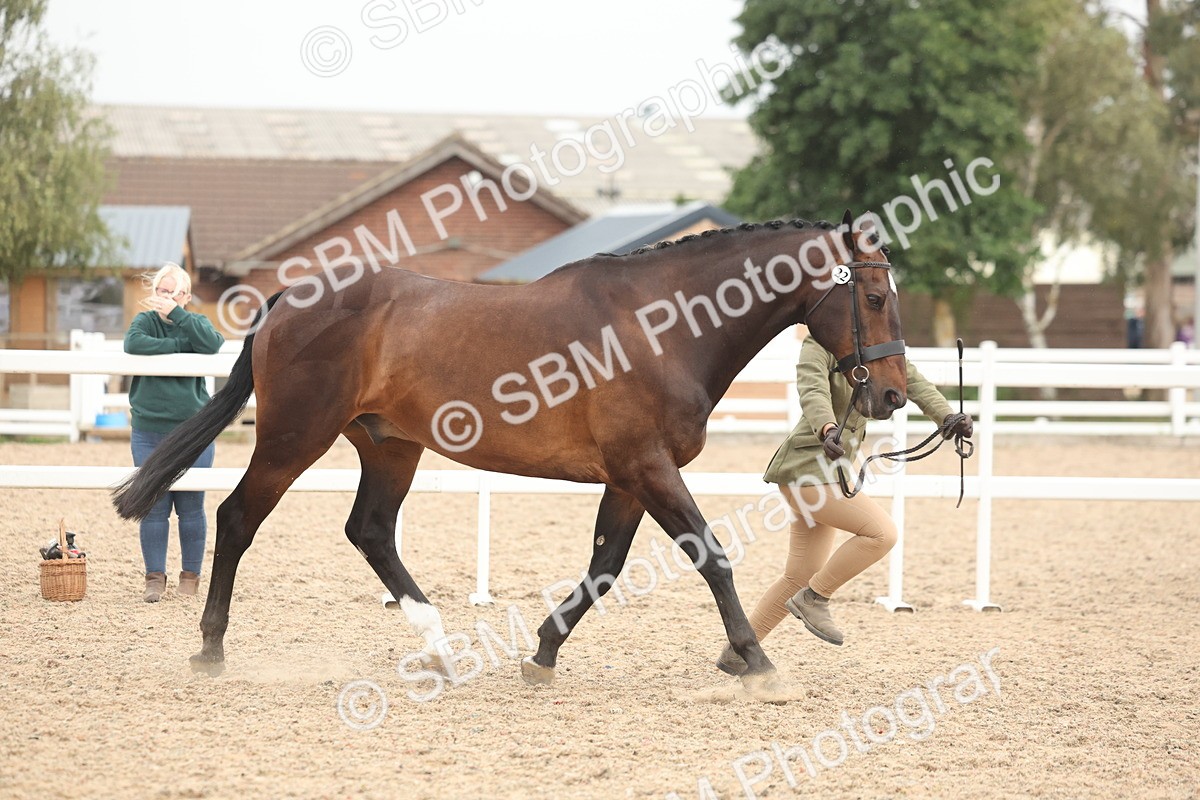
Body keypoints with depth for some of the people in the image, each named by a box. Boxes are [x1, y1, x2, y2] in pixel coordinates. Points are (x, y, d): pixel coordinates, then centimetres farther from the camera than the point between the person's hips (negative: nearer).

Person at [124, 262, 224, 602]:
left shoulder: (195, 323, 5)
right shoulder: (146, 321, 3)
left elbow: (212, 344, -18)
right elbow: (134, 344, -19)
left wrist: (176, 314, -21)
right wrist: (180, 346, -17)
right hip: (149, 433, 0)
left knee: (191, 508, 4)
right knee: (153, 508, 1)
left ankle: (191, 576, 15)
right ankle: (155, 577, 9)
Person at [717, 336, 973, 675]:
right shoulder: (818, 347, -12)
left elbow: (914, 383, -6)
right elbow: (813, 393, -31)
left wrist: (948, 417, -26)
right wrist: (828, 430, -53)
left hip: (830, 468, 9)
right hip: (806, 467, -9)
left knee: (801, 577, 13)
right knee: (881, 532, -20)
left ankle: (737, 652, 21)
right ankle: (814, 598, -5)